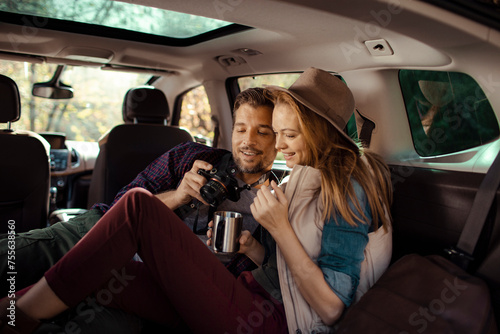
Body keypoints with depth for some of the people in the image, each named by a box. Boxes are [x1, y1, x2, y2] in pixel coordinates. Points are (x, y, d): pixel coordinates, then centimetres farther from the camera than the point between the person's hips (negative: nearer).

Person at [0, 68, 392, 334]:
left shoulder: (346, 188, -10)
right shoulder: (306, 177, 14)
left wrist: (280, 229, -18)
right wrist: (254, 250, 2)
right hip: (254, 294, 8)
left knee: (140, 205, -18)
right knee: (90, 275, -6)